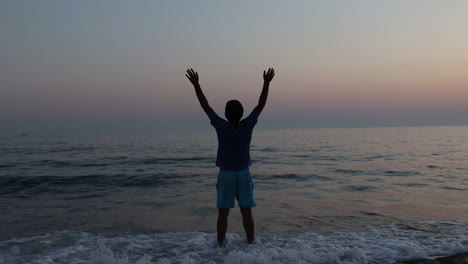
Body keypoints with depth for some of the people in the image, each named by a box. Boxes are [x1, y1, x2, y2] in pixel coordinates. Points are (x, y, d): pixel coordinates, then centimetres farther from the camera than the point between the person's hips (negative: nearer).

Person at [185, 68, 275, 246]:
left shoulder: (221, 127, -15)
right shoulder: (247, 126, -12)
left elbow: (205, 105, -11)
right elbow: (261, 105, -5)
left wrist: (196, 84, -7)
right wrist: (267, 83, -1)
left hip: (225, 175, -1)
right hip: (243, 175, 1)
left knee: (223, 213, 5)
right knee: (246, 213, 8)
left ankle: (221, 246, 12)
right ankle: (251, 245, 15)